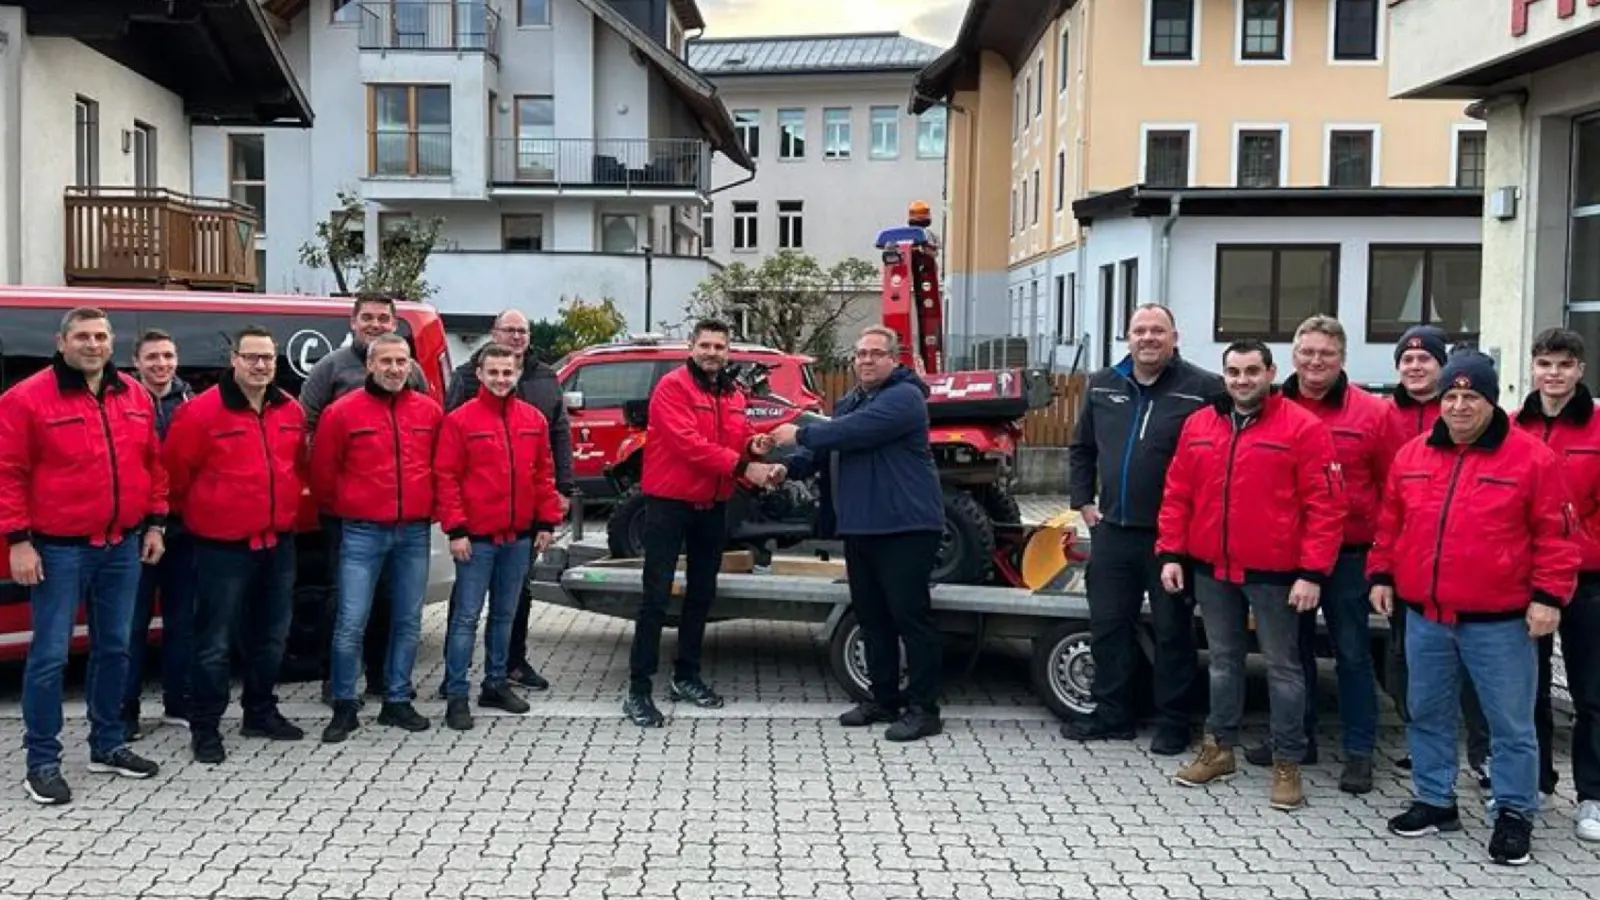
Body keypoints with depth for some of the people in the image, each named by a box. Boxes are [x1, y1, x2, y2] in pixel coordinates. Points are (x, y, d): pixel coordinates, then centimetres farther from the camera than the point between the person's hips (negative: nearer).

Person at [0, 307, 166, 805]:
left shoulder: (135, 396, 7)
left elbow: (153, 463, 14)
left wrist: (154, 523, 9)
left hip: (123, 546, 5)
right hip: (59, 549, -5)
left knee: (114, 648, 13)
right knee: (50, 655, -1)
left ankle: (107, 745, 27)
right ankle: (42, 761, 8)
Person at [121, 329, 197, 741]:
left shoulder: (191, 404, 8)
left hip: (183, 527, 4)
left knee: (181, 619, 11)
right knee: (134, 622, 2)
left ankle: (177, 703, 22)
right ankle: (126, 710, 11)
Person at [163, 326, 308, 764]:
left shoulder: (291, 411, 5)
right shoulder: (203, 411, -13)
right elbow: (177, 471, -5)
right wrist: (197, 513, 6)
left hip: (278, 542, 6)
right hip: (223, 546, -6)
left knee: (272, 634, 16)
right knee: (216, 640, -1)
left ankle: (261, 712, 30)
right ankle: (205, 727, 9)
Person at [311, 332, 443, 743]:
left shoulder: (429, 411, 5)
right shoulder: (343, 412, -4)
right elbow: (322, 472, 4)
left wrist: (429, 508, 11)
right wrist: (346, 508, 11)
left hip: (414, 533, 3)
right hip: (362, 534, -3)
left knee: (408, 622, 9)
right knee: (350, 623, -5)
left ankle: (397, 701, 21)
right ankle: (344, 706, 8)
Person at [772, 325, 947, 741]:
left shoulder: (903, 397, -12)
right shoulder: (848, 402, 18)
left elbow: (853, 431, -24)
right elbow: (826, 445, 16)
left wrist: (801, 434, -13)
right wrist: (791, 467, -4)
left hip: (906, 526, -9)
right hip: (859, 527, 9)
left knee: (910, 615, -6)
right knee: (872, 616, 13)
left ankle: (924, 708, 0)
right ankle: (884, 699, 24)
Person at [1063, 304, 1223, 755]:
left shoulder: (1204, 389, -8)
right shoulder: (1102, 386, 9)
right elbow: (1081, 448, 20)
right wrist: (1083, 501, 12)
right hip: (1112, 530, 5)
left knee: (1173, 630, 5)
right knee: (1108, 624, 11)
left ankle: (1174, 722, 17)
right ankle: (1112, 714, 24)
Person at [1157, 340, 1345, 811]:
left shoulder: (1303, 429, -9)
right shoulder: (1198, 426, 7)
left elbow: (1324, 507, -11)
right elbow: (1177, 495, 10)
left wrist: (1313, 572, -15)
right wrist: (1171, 554, 4)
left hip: (1274, 575, -4)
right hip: (1211, 571, 5)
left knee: (1283, 666, 4)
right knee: (1223, 661, 16)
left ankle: (1287, 763, 13)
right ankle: (1219, 747, 28)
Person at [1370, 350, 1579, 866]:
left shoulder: (1531, 458, -6)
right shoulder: (1411, 456, 7)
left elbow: (1554, 535, -6)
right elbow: (1390, 524, 15)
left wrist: (1548, 595, -11)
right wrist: (1381, 574, 9)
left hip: (1499, 621, -4)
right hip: (1424, 616, 4)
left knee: (1510, 723, 5)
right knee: (1428, 714, 14)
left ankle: (1514, 814, 19)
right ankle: (1434, 801, 28)